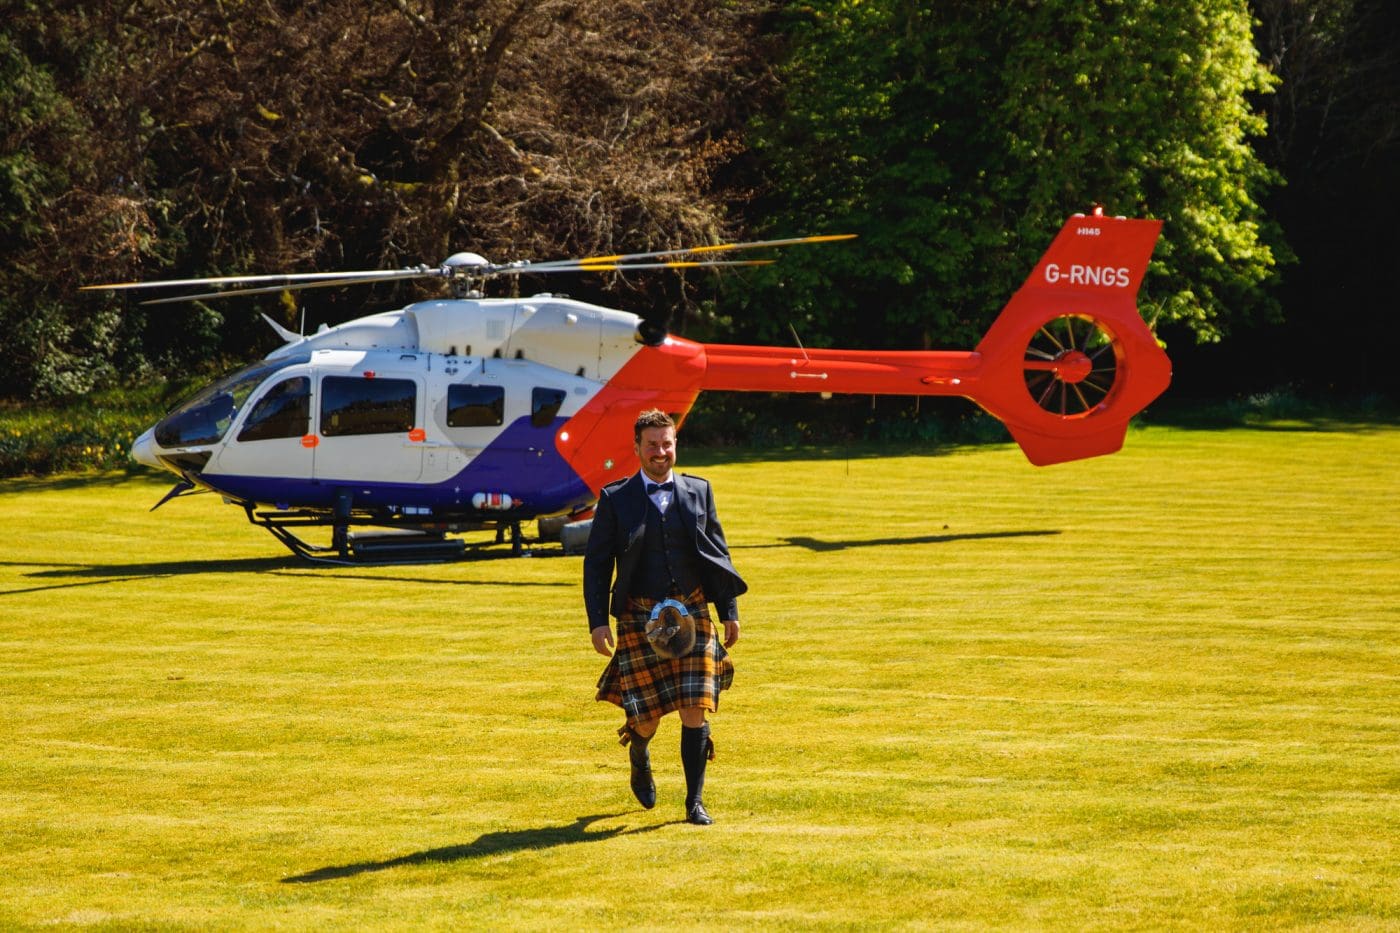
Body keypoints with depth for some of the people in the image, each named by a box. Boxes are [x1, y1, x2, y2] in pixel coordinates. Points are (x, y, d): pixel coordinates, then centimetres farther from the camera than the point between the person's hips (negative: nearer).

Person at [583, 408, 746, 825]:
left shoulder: (698, 491, 9)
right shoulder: (615, 500, 2)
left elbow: (719, 555, 13)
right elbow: (595, 564, 3)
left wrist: (729, 612, 9)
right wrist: (598, 622, -6)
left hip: (692, 615, 2)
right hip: (639, 619, -2)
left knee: (695, 710, -6)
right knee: (645, 716, -1)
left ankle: (695, 802, 2)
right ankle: (639, 761, 35)